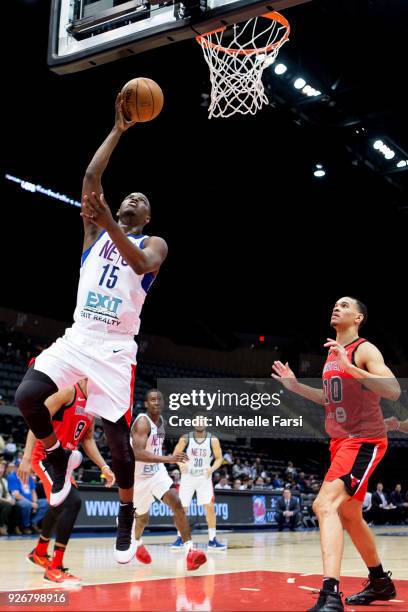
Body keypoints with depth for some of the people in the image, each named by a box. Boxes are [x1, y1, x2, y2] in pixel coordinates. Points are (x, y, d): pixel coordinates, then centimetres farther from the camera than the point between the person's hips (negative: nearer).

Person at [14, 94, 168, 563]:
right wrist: (118, 130, 4)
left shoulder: (155, 244, 6)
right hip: (77, 337, 3)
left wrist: (110, 224, -32)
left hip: (116, 348, -3)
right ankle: (61, 458, 9)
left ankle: (126, 521, 17)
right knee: (26, 397, -20)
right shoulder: (96, 231, 15)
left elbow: (140, 265, -19)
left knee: (118, 439, -4)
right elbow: (90, 178, 4)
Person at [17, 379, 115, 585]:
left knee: (60, 507, 25)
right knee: (73, 502, -24)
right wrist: (26, 457, -28)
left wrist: (103, 467, 5)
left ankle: (39, 553, 49)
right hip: (46, 457, -10)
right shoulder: (68, 392, -16)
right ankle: (55, 568, -19)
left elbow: (87, 440, 16)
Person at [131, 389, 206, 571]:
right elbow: (137, 453, -38)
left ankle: (189, 551, -23)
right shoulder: (142, 422, -24)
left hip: (157, 472, 5)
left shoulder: (161, 421, 2)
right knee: (143, 517, 14)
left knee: (177, 504, -17)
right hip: (139, 476, -5)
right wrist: (167, 458, -46)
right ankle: (137, 542, 48)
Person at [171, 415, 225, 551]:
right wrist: (181, 464, -21)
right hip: (188, 477, 0)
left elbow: (219, 458, -1)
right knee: (182, 508, 0)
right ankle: (180, 538, 17)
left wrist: (212, 468, -21)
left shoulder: (213, 440, -6)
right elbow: (176, 454, 0)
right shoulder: (185, 438, -7)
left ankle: (212, 540, 1)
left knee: (210, 507, -8)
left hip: (204, 478, 0)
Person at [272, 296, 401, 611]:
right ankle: (381, 582, 38)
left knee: (325, 504, -25)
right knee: (349, 515, 19)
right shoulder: (332, 353, 14)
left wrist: (349, 367, -33)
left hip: (363, 440, -10)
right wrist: (295, 386, 15)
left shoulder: (365, 350, -11)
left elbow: (394, 391, -25)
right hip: (341, 440, 10)